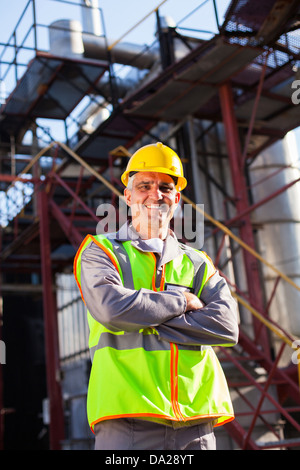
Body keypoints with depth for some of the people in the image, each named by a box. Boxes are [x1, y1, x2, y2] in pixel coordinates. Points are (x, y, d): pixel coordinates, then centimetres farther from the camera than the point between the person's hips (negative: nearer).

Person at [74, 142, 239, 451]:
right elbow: (112, 307, -14)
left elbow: (227, 325, -1)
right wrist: (181, 301, -2)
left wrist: (145, 319, -8)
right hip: (128, 418, -3)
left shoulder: (197, 263, 16)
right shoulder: (100, 251, 7)